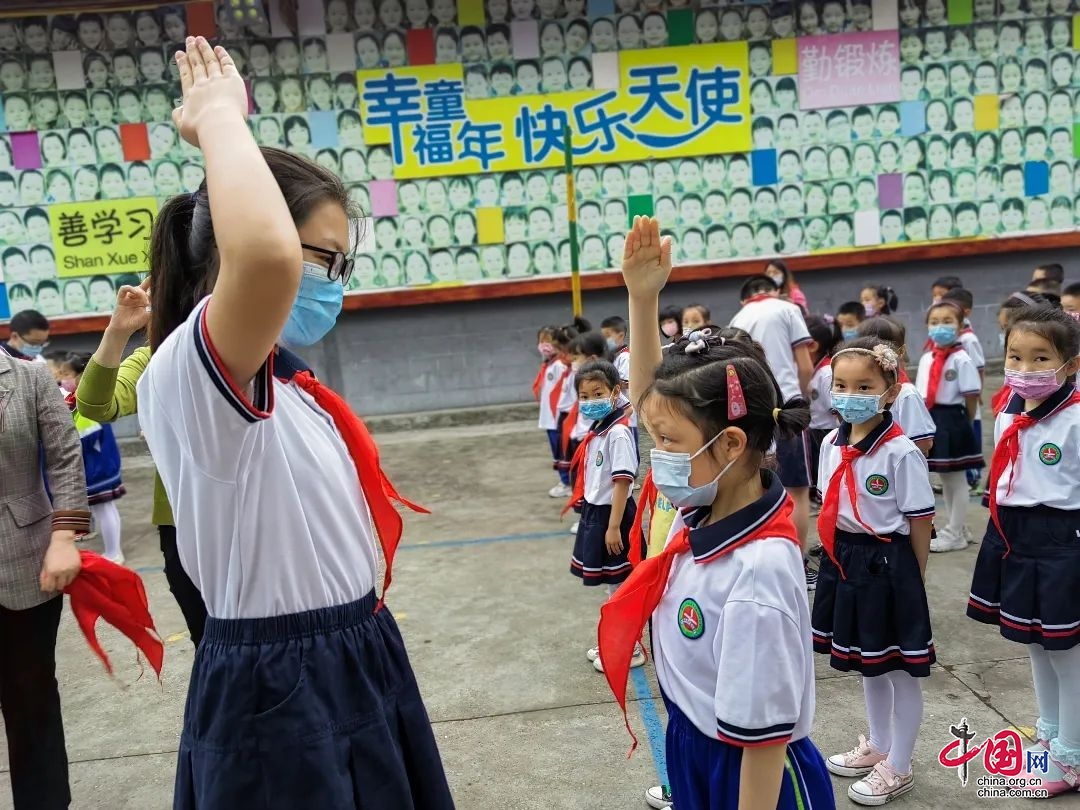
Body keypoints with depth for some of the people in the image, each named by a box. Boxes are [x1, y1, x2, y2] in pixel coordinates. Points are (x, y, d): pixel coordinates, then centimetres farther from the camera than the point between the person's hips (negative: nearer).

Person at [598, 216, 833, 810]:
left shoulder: (758, 572, -31)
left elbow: (763, 740, -25)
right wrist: (642, 298, -8)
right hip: (693, 751, 8)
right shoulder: (706, 507, -9)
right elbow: (654, 404, 0)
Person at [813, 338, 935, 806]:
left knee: (900, 670, 10)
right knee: (867, 664, 23)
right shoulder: (831, 445, 1)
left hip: (887, 564, -7)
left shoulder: (901, 453, -18)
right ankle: (876, 747, 43)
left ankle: (898, 768, 28)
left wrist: (913, 580, -9)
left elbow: (920, 521, -13)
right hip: (845, 563, 7)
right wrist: (838, 557, 9)